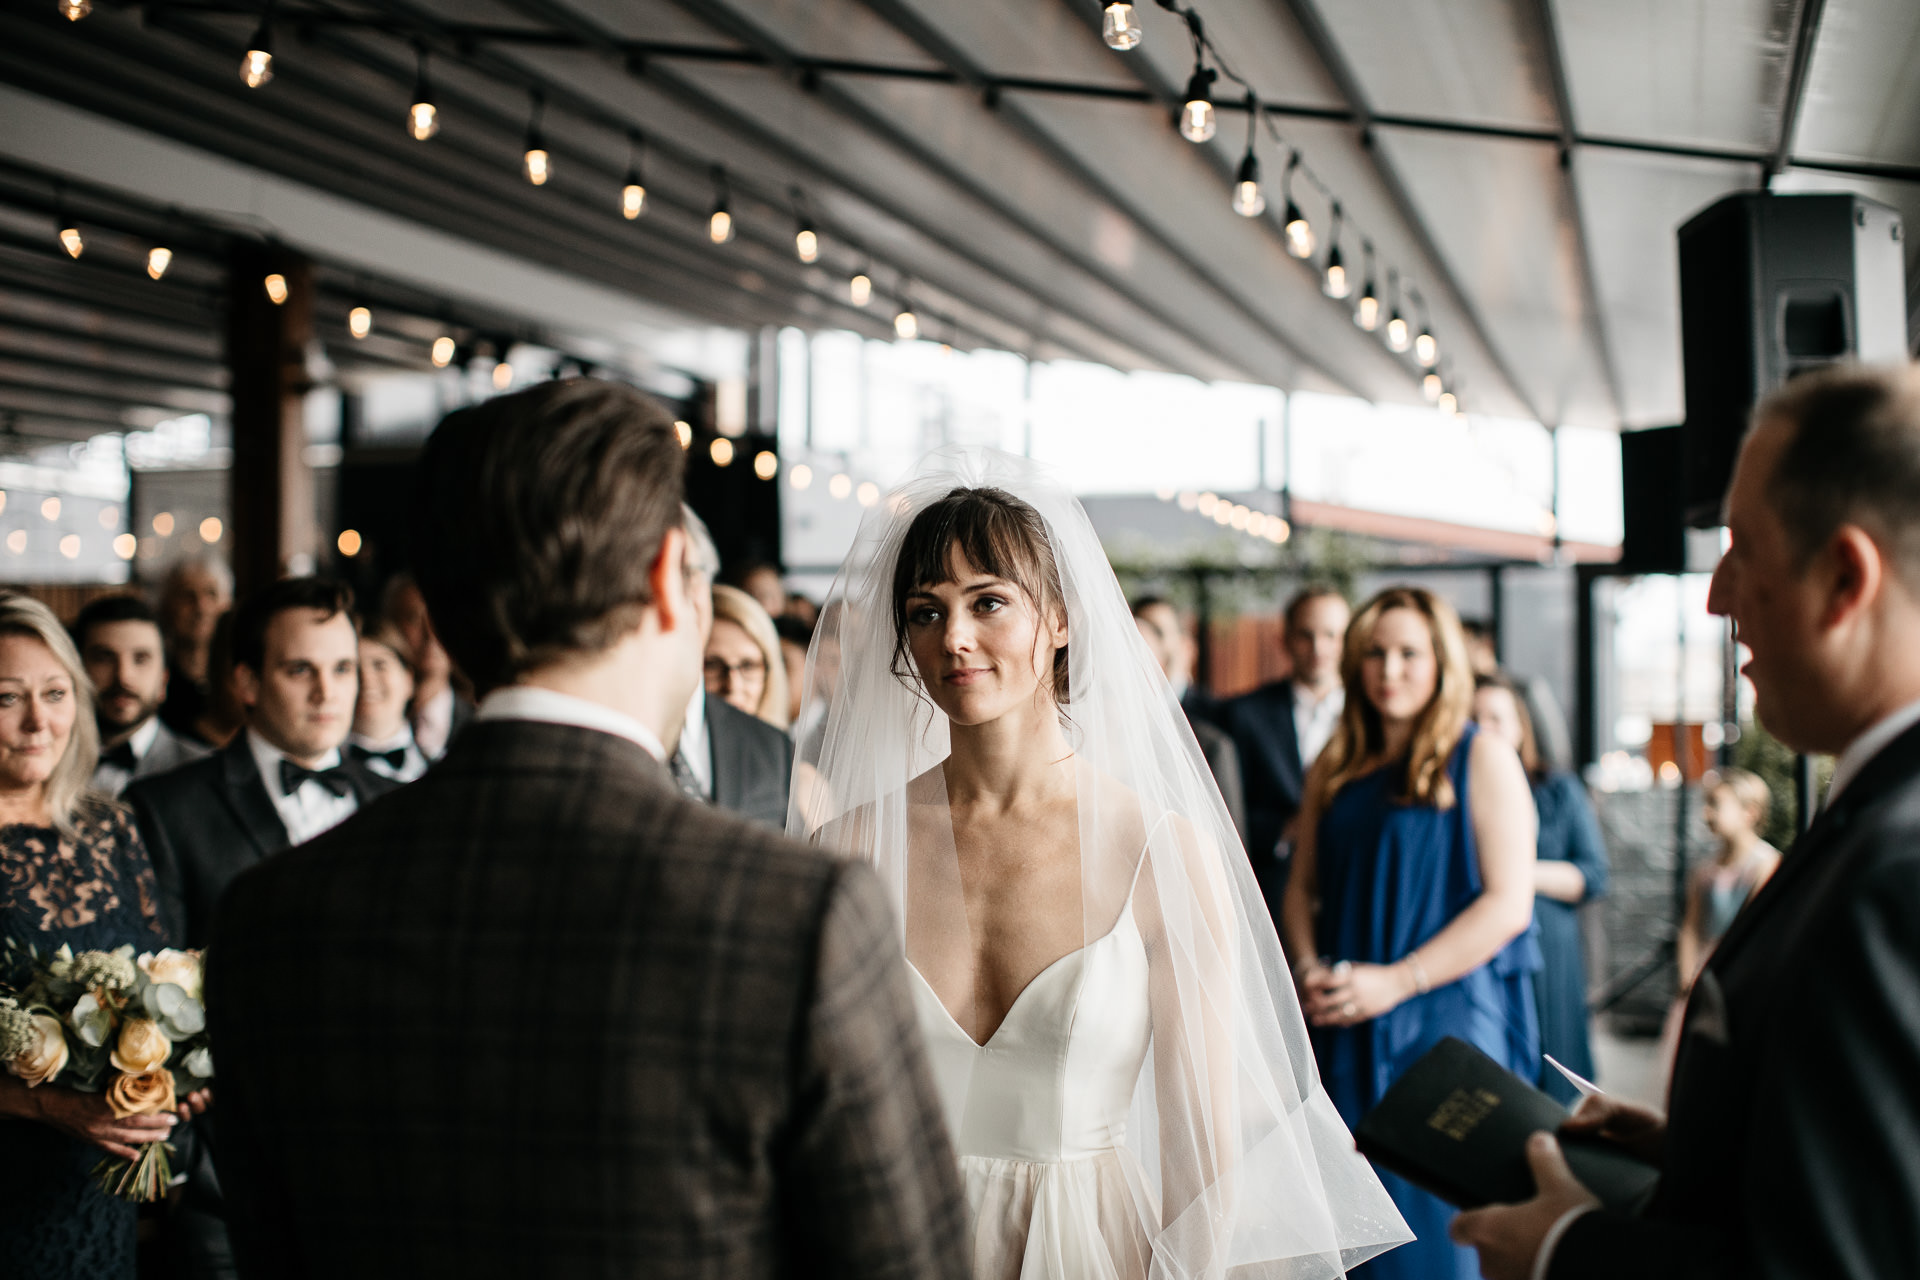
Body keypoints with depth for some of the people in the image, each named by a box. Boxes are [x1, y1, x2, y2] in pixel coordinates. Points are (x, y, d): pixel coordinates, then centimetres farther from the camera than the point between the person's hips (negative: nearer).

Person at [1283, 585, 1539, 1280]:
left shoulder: (1482, 759, -2)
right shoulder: (1335, 768, 12)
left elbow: (1508, 903, -9)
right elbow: (1302, 887, 15)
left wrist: (1397, 981, -14)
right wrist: (1309, 971, -4)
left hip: (1450, 1019, -4)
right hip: (1345, 1026, 4)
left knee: (1440, 1216, -2)